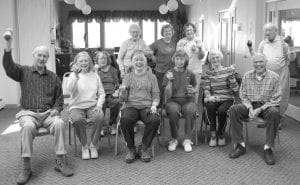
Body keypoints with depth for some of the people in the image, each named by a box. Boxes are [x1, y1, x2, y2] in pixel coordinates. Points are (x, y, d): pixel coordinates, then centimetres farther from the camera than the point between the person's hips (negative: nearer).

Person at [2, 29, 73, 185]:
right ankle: (26, 168, -27)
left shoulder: (53, 77, 15)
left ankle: (60, 162, -20)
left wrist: (56, 109, -3)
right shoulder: (24, 71, 8)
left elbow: (59, 98, 18)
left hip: (48, 113, 2)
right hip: (28, 113, -2)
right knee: (28, 127, -35)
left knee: (60, 123, -29)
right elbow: (8, 67, -12)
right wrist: (8, 45, -25)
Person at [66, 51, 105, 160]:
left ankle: (93, 145, -10)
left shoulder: (95, 75, 14)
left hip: (92, 105, 2)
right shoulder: (73, 75, 6)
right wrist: (76, 75, -26)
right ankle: (84, 146, -10)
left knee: (100, 117, -31)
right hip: (77, 106, -1)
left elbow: (101, 93, 12)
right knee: (77, 120, -35)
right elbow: (70, 89, -14)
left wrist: (99, 105, -5)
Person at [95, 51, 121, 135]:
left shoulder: (113, 70, 21)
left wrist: (116, 92, 1)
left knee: (117, 103, -33)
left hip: (111, 93, 2)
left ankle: (112, 125, -13)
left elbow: (116, 83, 19)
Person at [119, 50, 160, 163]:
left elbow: (156, 95, 11)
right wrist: (122, 91, -14)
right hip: (130, 105, 0)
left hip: (146, 106, 0)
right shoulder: (128, 76, 15)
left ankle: (144, 148, -10)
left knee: (155, 120, -33)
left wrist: (154, 105, -10)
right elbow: (123, 98, 9)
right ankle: (130, 149, -11)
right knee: (125, 119, -34)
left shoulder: (151, 77, 15)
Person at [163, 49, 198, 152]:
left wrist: (192, 91, -4)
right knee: (173, 111, -36)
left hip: (188, 100, 1)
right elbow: (168, 95, -2)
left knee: (190, 110, -35)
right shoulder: (169, 74, 5)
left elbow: (194, 91, 20)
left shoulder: (190, 74, 10)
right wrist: (170, 81, -16)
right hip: (173, 101, -1)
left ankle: (187, 140, -19)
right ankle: (174, 139, -15)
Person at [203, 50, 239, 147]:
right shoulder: (208, 73, 12)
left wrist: (231, 75, -12)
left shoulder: (228, 70, 4)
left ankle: (220, 135, -6)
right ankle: (213, 134, -18)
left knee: (221, 110, -33)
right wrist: (209, 97, -18)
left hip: (227, 99, -1)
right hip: (214, 99, 2)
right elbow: (206, 88, 0)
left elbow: (235, 88, -2)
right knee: (210, 106, -34)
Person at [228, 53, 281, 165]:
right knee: (233, 110, -23)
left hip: (267, 105, -3)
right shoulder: (247, 76, 4)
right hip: (250, 104, 3)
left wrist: (260, 109, -18)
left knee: (274, 113, -37)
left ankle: (267, 148, -24)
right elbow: (243, 95, 7)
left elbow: (276, 99, -7)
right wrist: (250, 108, -12)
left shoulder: (274, 77, -5)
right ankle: (240, 145, -17)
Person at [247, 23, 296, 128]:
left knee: (281, 96, 1)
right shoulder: (263, 44, 8)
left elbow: (292, 58, -3)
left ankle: (280, 118, 14)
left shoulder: (283, 42, -3)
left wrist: (291, 46, -17)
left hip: (281, 73, -3)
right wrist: (250, 48, 4)